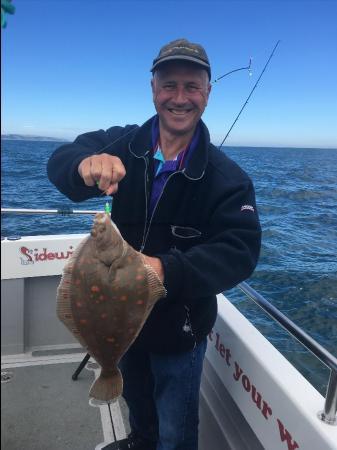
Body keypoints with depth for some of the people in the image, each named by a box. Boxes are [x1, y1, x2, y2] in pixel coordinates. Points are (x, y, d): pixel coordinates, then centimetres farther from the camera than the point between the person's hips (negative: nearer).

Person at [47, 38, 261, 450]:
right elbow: (60, 161, -22)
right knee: (137, 407, 32)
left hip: (179, 331, -3)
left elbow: (240, 252, -27)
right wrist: (86, 163, -46)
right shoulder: (122, 145, -11)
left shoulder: (227, 178, -18)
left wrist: (168, 271, -44)